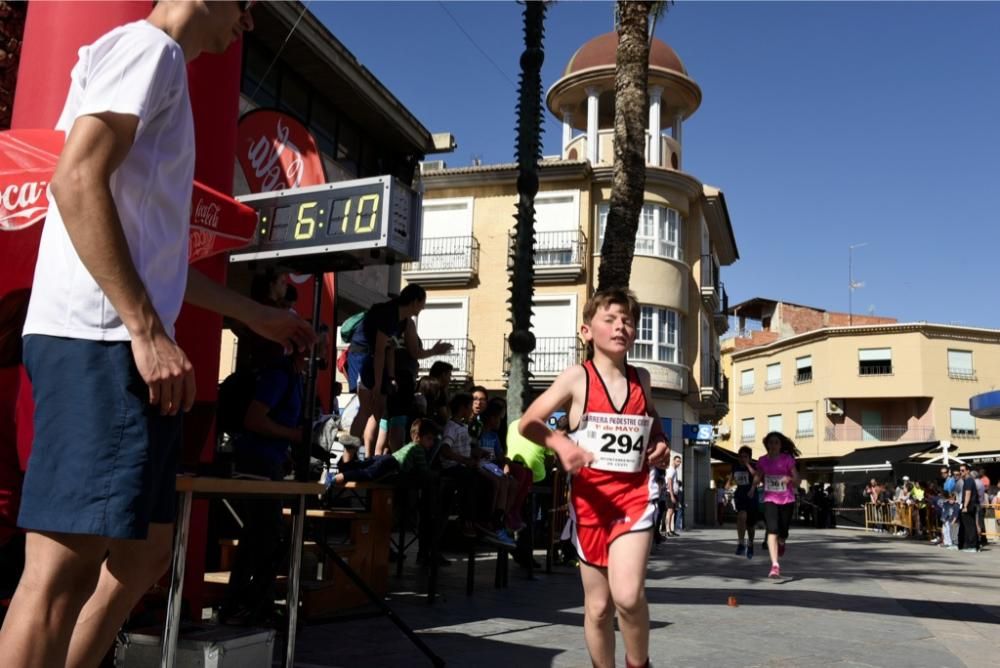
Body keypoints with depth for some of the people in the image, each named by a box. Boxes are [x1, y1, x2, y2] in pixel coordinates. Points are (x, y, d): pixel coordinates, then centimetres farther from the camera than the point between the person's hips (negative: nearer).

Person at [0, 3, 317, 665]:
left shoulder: (162, 68, 29)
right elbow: (77, 181, -16)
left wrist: (256, 314, 31)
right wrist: (148, 330, -21)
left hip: (124, 346, 10)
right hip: (98, 341, -10)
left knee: (143, 554, 11)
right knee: (66, 566, -9)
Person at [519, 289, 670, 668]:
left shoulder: (641, 378, 6)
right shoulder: (577, 377, -4)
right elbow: (528, 423, -4)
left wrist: (661, 442, 6)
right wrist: (561, 443, -22)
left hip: (635, 495, 1)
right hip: (590, 498, -1)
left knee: (628, 595, -18)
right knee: (599, 605, 8)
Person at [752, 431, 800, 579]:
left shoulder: (788, 459, -5)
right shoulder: (762, 461, 2)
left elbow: (797, 481, -3)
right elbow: (758, 478, 16)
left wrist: (789, 479, -25)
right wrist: (754, 485, -6)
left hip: (787, 500, 0)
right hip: (770, 500, 1)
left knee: (783, 532, 8)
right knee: (772, 530, -17)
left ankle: (781, 544, 47)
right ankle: (775, 565, -20)